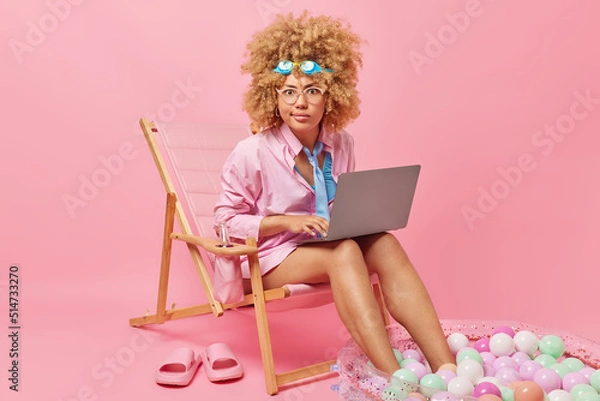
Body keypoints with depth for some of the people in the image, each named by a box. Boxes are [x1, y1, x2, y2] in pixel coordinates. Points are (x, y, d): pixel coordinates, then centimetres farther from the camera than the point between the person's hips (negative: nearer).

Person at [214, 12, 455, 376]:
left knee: (385, 245, -24)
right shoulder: (252, 153, -14)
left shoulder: (341, 144, 2)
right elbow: (228, 220, -9)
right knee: (344, 251, -33)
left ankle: (446, 367, -32)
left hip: (327, 247, 5)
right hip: (269, 256, -5)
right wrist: (287, 222, -21)